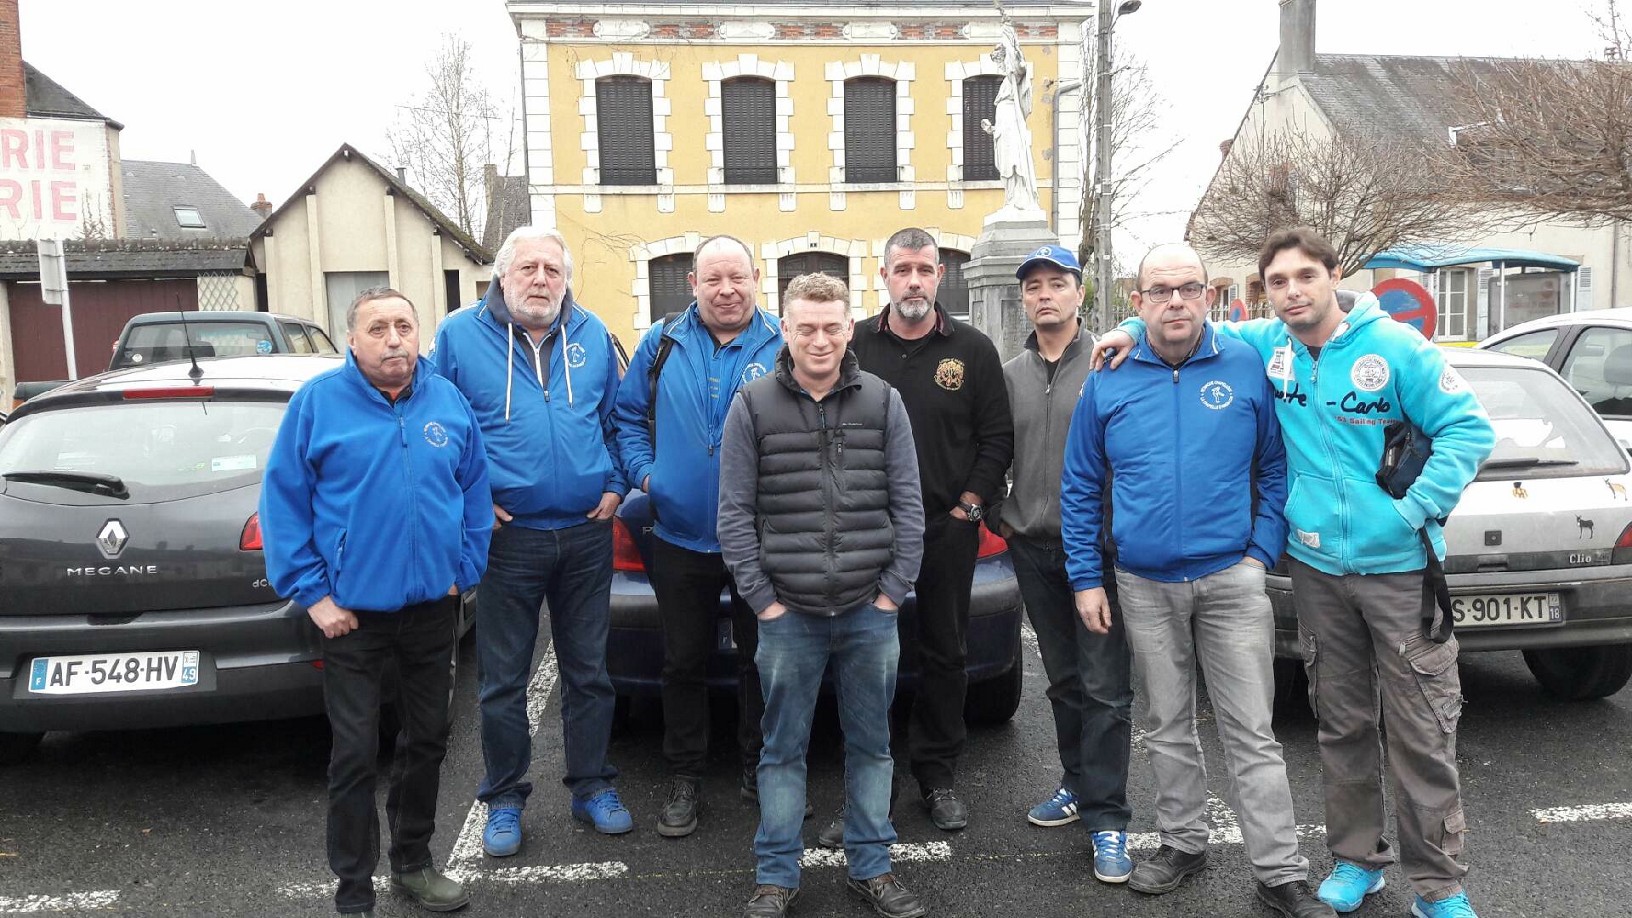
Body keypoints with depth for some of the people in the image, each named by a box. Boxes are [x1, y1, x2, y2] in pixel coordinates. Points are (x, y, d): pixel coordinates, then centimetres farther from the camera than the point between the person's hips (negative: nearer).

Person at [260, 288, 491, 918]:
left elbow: (476, 491, 7)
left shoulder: (448, 401, 2)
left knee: (427, 741, 16)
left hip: (434, 607, 4)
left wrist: (465, 570, 0)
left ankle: (412, 862, 35)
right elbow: (283, 502, -6)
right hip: (354, 612, -3)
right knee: (355, 755, 4)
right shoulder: (318, 402, -7)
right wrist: (313, 593, -10)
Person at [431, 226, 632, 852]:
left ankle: (592, 787, 28)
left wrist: (614, 485, 6)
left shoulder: (592, 336, 6)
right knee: (503, 680, 8)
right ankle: (504, 799, 25)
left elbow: (616, 419, 16)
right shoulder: (459, 336, -4)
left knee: (588, 670, 13)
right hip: (507, 537, -2)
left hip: (587, 535, 3)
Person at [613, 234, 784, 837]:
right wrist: (644, 473, -3)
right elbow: (628, 415, 10)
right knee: (684, 663, 12)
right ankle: (685, 779, 27)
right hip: (681, 537, 1)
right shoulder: (662, 345, 3)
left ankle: (758, 769, 30)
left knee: (760, 658, 12)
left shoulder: (784, 347, -3)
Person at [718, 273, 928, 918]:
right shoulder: (752, 405, 0)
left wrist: (893, 591, -2)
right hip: (788, 614, -1)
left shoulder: (883, 402, 4)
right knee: (783, 750, 10)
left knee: (871, 745, 14)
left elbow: (908, 503, 4)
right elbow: (735, 513, 0)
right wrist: (762, 598, -5)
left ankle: (871, 866, 30)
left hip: (871, 611, 2)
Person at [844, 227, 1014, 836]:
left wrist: (970, 505, -4)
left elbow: (997, 438, 5)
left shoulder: (972, 350, 4)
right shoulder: (855, 345, 4)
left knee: (944, 656, 10)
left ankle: (937, 776, 25)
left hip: (948, 532, 0)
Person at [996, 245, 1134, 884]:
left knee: (1105, 686, -3)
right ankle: (1079, 784, 31)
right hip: (1033, 547, 5)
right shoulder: (1009, 374, 10)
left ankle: (1107, 818, 6)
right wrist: (998, 515, 8)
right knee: (1063, 679, 16)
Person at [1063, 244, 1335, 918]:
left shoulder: (1248, 369, -2)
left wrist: (1262, 553, -5)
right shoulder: (1108, 383, 0)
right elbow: (1079, 488, 5)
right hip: (1144, 586, 2)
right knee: (1167, 729, 15)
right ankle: (1183, 842, 32)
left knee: (1251, 734, 1)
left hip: (1230, 579, -2)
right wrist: (1086, 579, 1)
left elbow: (1276, 469, 4)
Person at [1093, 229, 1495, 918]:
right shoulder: (1266, 345, 3)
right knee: (1342, 726, 14)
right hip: (1317, 568, 4)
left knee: (1421, 733, 0)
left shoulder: (1394, 346, -9)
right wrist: (1132, 330, 0)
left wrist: (1417, 510, -16)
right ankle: (1358, 857, 30)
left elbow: (1469, 430, -8)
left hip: (1400, 566, -3)